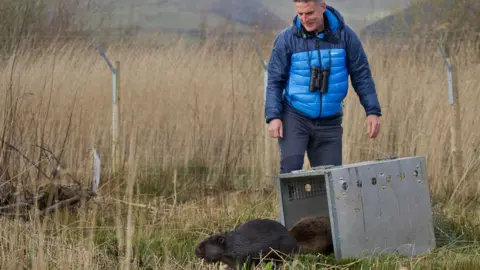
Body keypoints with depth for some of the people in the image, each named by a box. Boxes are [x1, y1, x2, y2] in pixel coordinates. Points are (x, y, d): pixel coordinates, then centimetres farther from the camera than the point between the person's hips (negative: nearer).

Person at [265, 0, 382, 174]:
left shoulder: (344, 35, -1)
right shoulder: (287, 39, -5)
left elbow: (361, 75, 4)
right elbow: (275, 81, -1)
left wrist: (373, 111, -2)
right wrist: (273, 116, -12)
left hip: (329, 122, 2)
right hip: (295, 117, -2)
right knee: (291, 167, -19)